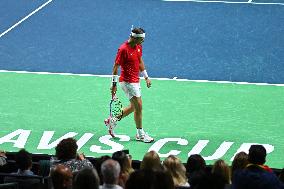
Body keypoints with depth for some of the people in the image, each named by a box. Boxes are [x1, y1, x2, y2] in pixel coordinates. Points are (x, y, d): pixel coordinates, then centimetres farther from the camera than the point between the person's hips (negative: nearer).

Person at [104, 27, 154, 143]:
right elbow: (116, 66, -15)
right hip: (127, 81, -9)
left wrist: (146, 77, 19)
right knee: (138, 107, -7)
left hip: (135, 81, 9)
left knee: (134, 107, 14)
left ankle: (112, 121, 28)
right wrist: (114, 84, -14)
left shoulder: (138, 47, 6)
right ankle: (140, 134, 4)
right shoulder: (123, 49, -19)